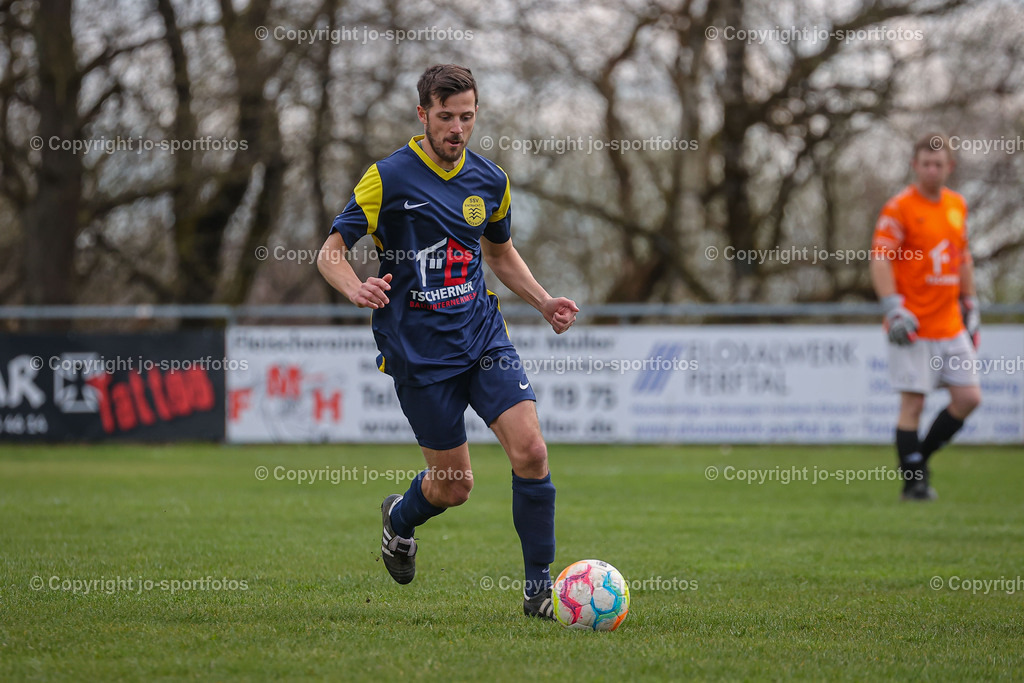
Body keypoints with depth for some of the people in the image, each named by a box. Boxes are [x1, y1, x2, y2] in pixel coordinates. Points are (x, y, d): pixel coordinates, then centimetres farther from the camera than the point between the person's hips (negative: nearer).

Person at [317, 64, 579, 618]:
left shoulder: (489, 181, 7)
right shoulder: (388, 178, -9)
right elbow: (330, 252, -8)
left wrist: (544, 302, 10)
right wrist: (358, 290, -29)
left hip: (483, 338, 4)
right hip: (419, 351, -4)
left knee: (530, 450, -15)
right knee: (454, 485, 3)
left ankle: (538, 586, -2)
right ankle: (400, 517, 39)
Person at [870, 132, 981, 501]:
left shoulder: (957, 205, 12)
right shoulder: (899, 207, -8)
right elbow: (879, 259, -13)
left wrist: (970, 305, 19)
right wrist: (894, 308, -22)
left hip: (950, 324, 6)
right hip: (913, 326, -6)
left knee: (968, 397, 1)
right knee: (912, 402, -6)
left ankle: (920, 456, 17)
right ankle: (913, 481, 2)